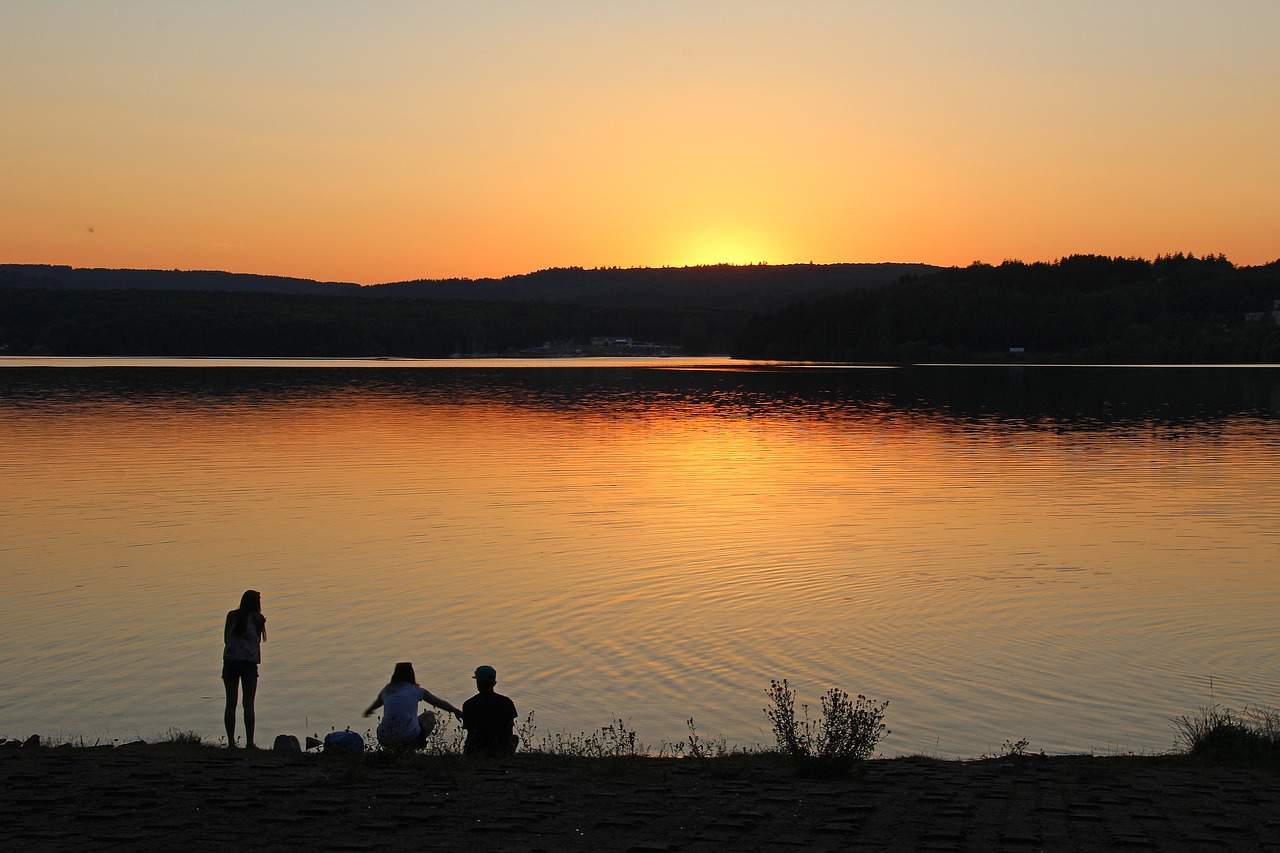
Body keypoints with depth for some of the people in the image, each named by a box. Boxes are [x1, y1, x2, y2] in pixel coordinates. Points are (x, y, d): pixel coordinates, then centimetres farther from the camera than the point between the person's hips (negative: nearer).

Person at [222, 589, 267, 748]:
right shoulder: (256, 618, -1)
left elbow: (226, 639, 9)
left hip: (230, 662, 3)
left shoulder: (231, 615, 7)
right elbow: (257, 641, 6)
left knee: (230, 704, 6)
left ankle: (231, 741, 5)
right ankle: (249, 742, -2)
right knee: (248, 705, 0)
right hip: (248, 662, -3)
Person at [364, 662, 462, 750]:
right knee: (430, 715, 23)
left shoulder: (386, 691, 13)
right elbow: (440, 703, 12)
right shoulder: (417, 691, 3)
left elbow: (377, 702, 37)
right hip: (410, 737, -4)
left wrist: (369, 710, 60)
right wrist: (457, 712, 28)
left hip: (385, 739, 4)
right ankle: (413, 747, 8)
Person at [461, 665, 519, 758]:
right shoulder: (506, 702, -9)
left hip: (477, 752, 1)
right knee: (515, 737, 34)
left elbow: (468, 728, 1)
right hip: (502, 752, -1)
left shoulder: (468, 705, -11)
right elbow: (510, 729, 1)